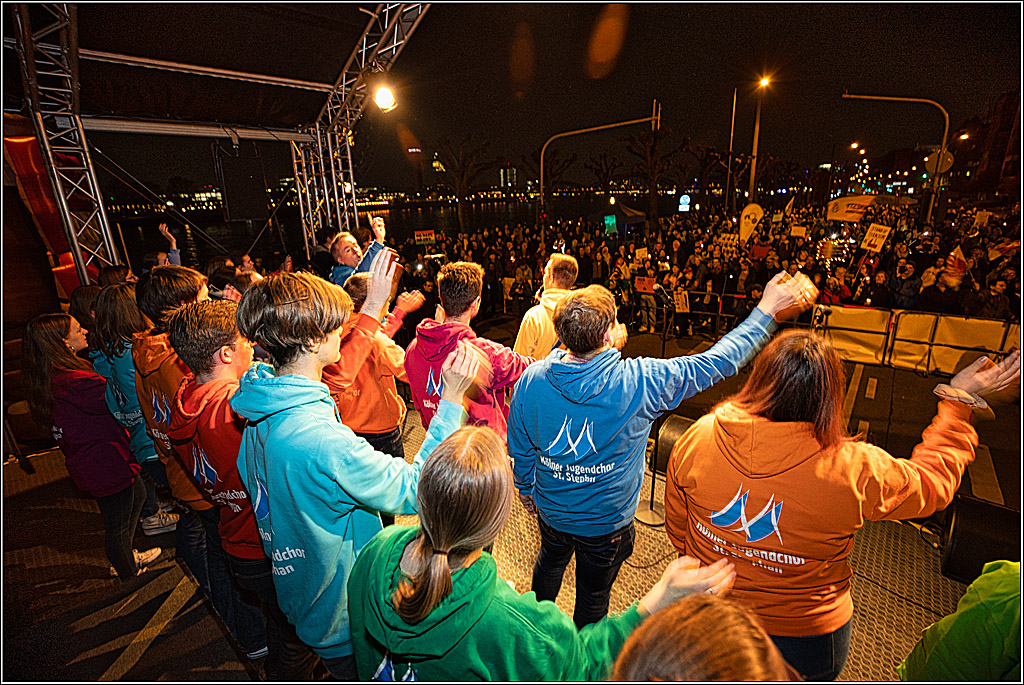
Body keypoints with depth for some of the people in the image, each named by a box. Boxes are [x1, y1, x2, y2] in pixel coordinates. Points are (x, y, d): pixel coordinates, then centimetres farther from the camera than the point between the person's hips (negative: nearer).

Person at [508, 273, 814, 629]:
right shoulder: (639, 382, -32)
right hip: (605, 522, -4)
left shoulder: (530, 380, -21)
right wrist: (767, 310, -7)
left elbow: (521, 452, -6)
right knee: (593, 598, 23)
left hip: (550, 508, 5)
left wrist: (526, 491, 14)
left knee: (550, 560, 35)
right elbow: (718, 361, -19)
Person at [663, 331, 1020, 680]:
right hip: (804, 638, 0)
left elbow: (677, 529, -7)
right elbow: (934, 481, -4)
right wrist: (958, 399, 8)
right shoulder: (856, 472, -29)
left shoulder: (695, 440, -24)